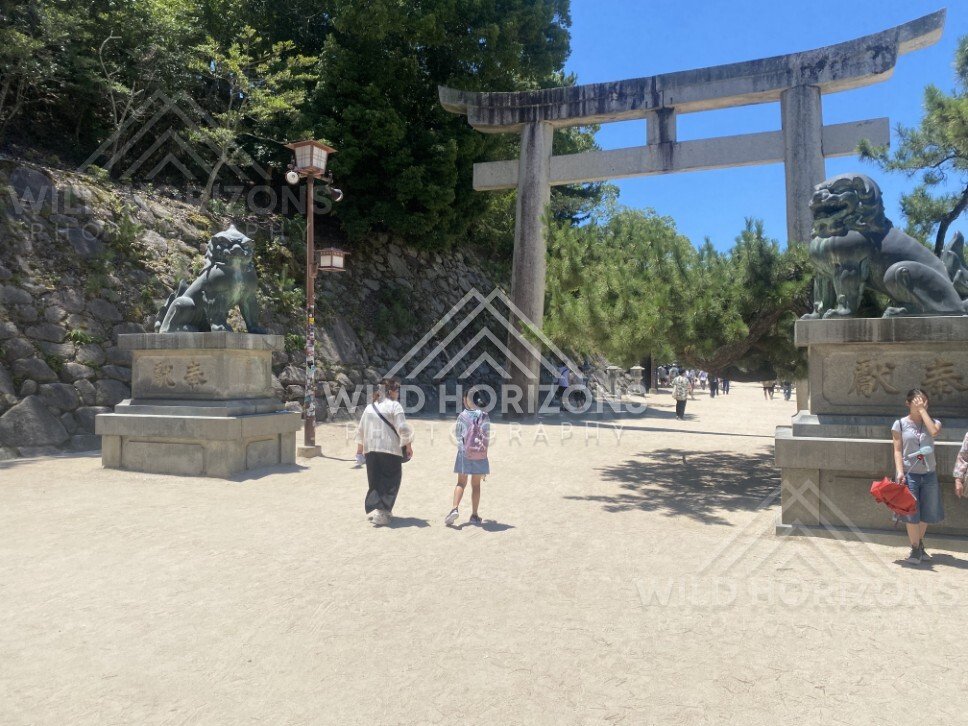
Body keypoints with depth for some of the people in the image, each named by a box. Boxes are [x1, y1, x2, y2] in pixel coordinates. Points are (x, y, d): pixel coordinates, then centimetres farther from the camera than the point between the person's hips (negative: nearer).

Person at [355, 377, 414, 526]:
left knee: (375, 482, 14)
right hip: (391, 449, -5)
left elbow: (360, 431, 19)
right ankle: (382, 511, -7)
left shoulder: (369, 407, 14)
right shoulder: (394, 406, -4)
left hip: (371, 450, 5)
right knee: (390, 482, 2)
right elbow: (402, 428, -12)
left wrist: (360, 448, 29)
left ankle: (373, 508, 6)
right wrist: (408, 445, -2)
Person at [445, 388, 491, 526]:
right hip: (479, 453, 1)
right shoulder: (484, 416, -2)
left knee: (461, 483, 8)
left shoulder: (463, 415, -6)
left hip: (464, 453, -1)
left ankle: (455, 509, -10)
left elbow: (457, 434, 1)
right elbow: (486, 437, -2)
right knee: (476, 485, 10)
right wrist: (484, 451, 6)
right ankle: (474, 515, 13)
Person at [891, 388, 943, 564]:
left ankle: (920, 544, 31)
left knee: (926, 513, 12)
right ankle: (915, 549, 9)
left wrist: (922, 410, -13)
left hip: (929, 475, 3)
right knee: (911, 513, -3)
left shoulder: (932, 422, 5)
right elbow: (898, 450, -5)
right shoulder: (900, 424, 0)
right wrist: (900, 472, -16)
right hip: (909, 474, -3)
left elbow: (934, 431, -20)